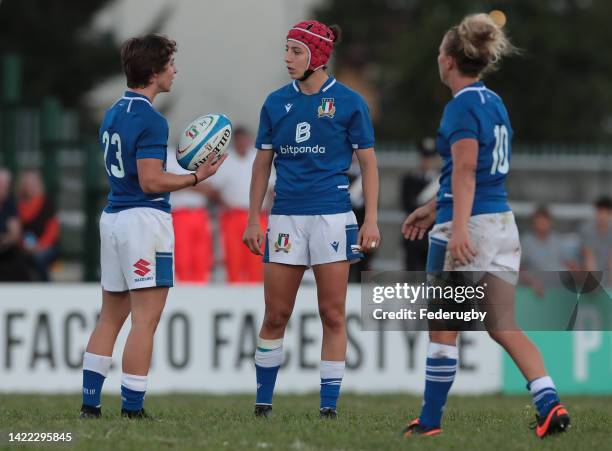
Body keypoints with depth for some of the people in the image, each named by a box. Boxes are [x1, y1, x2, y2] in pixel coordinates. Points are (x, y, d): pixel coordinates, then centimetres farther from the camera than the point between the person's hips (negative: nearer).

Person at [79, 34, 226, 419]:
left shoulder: (113, 113, 14)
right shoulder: (151, 120, -15)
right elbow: (151, 182, -18)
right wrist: (197, 177, -10)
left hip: (113, 217, 9)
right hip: (145, 218, -9)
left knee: (111, 317, 13)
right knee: (146, 319, -6)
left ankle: (90, 403, 11)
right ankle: (132, 410, -9)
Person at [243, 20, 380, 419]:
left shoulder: (348, 102, 0)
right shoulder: (276, 102, 9)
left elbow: (368, 162, 2)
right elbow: (263, 163, 14)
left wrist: (371, 220, -6)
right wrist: (253, 220, 8)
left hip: (332, 217, -3)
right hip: (286, 218, 3)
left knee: (332, 316, 0)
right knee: (276, 315, 4)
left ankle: (329, 407, 5)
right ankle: (263, 401, 14)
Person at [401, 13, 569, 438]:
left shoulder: (463, 106, -11)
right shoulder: (495, 103, 15)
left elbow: (465, 169, -23)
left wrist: (458, 227, -31)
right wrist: (433, 208, 31)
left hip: (467, 227, -8)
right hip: (503, 223, 8)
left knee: (443, 328, 4)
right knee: (504, 327, 6)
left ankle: (430, 420, 12)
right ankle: (550, 403, -10)